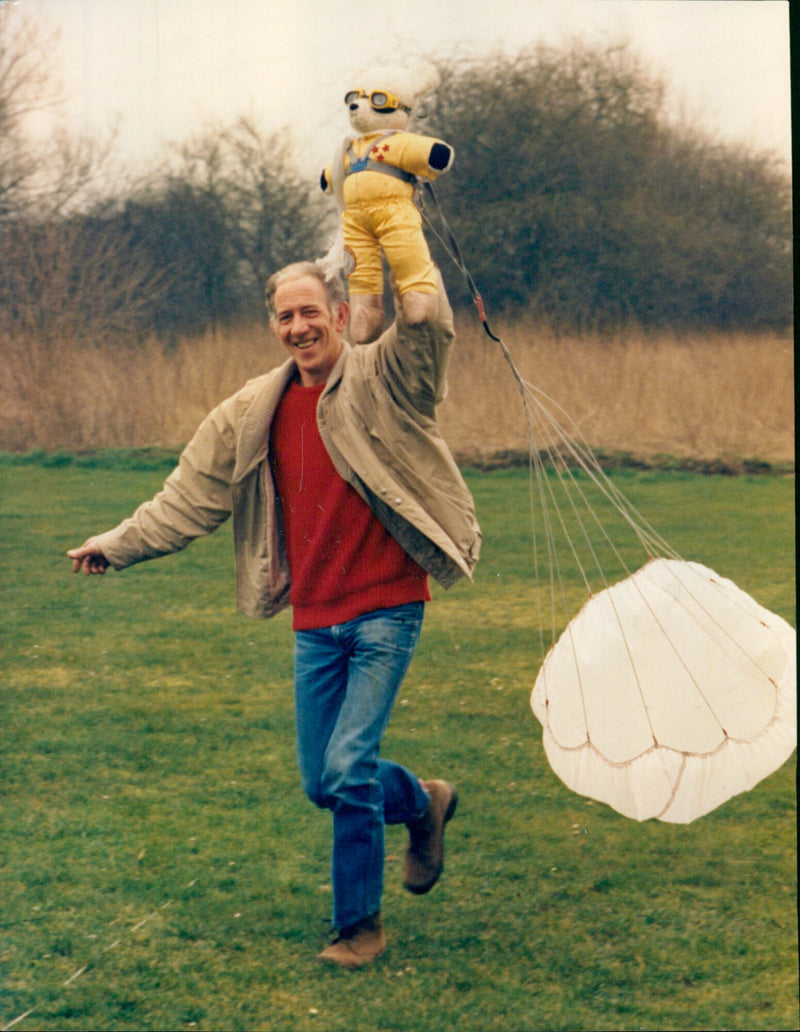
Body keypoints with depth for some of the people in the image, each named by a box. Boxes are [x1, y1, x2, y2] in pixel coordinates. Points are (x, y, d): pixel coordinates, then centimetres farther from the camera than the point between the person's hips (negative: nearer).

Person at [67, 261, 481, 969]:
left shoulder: (383, 379, -8)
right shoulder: (253, 414, 7)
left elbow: (428, 318, -28)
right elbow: (191, 497, 13)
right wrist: (119, 545, 10)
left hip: (386, 612, -5)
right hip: (316, 622, 6)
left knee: (349, 770, -13)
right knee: (322, 783, 9)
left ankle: (359, 924, 7)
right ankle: (423, 803, 39)